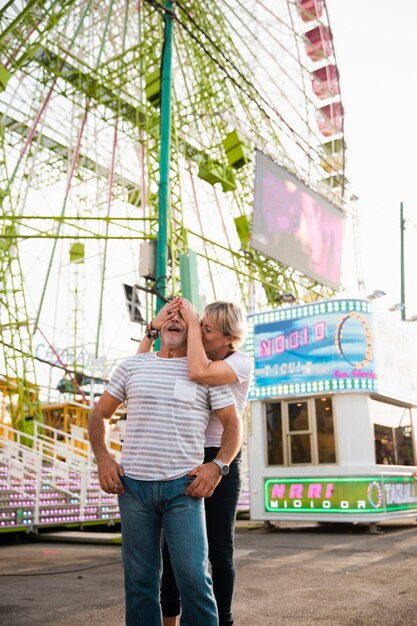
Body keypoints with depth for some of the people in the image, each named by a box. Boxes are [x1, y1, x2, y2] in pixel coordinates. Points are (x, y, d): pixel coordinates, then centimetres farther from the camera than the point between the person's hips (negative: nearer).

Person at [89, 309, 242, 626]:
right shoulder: (132, 366, 11)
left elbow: (233, 422, 5)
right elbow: (99, 414, 15)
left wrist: (218, 466, -9)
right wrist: (103, 459, 1)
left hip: (183, 487, -2)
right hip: (133, 485, 2)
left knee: (194, 576, -7)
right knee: (140, 579, 8)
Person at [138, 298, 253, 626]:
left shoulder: (242, 362, -8)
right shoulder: (193, 358, 9)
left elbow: (200, 373, -29)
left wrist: (193, 324, -19)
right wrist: (154, 326, -7)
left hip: (219, 462, -5)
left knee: (219, 548, 4)